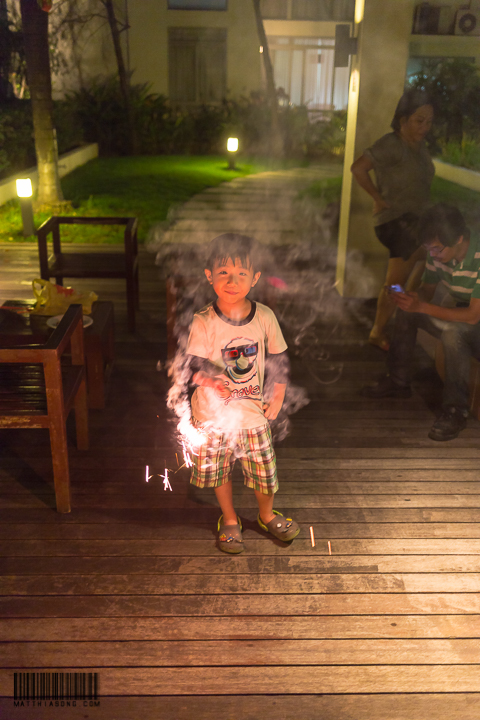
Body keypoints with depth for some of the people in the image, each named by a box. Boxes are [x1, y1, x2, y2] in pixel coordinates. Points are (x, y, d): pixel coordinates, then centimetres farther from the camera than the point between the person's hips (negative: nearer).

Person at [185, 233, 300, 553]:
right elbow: (193, 363, -21)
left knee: (264, 469, 14)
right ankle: (229, 519, 43)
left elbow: (279, 358, 3)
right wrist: (206, 376, -43)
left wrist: (278, 398, 5)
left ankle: (267, 515, 45)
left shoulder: (265, 317, -9)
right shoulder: (204, 322, -17)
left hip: (253, 413, 2)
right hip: (214, 415, -1)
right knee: (219, 472, 16)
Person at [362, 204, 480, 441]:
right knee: (406, 311, 0)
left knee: (452, 331, -37)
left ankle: (456, 409, -22)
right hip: (458, 320, 8)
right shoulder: (438, 255, -8)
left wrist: (421, 306, -36)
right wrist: (411, 299, -19)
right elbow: (427, 290, 6)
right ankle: (397, 381, 11)